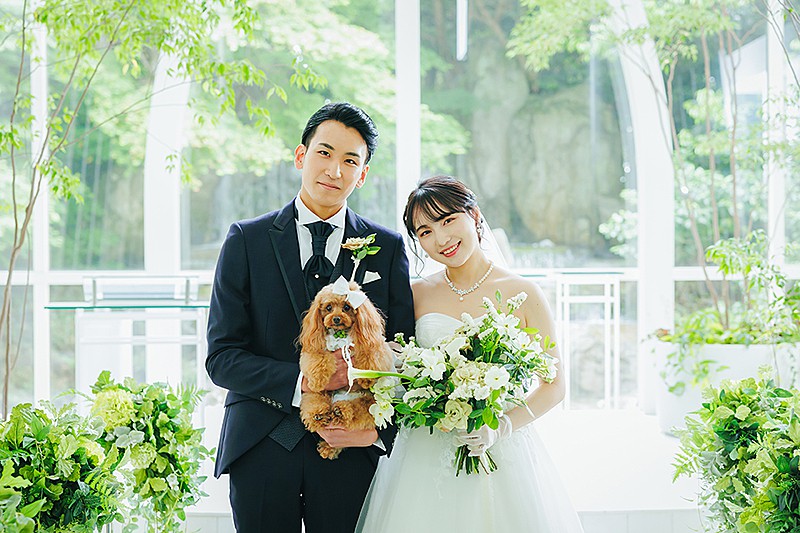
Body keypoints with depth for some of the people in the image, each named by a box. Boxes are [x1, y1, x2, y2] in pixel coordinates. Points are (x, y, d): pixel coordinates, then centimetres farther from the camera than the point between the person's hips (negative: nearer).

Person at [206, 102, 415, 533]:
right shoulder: (246, 240, 2)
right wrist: (302, 383, -18)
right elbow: (222, 357, -3)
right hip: (261, 450, 0)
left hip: (351, 452, 1)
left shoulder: (388, 249, 6)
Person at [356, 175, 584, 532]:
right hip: (425, 456, 2)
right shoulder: (417, 295, 5)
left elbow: (553, 385, -1)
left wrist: (501, 427, -14)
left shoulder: (523, 295, -2)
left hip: (501, 452, -1)